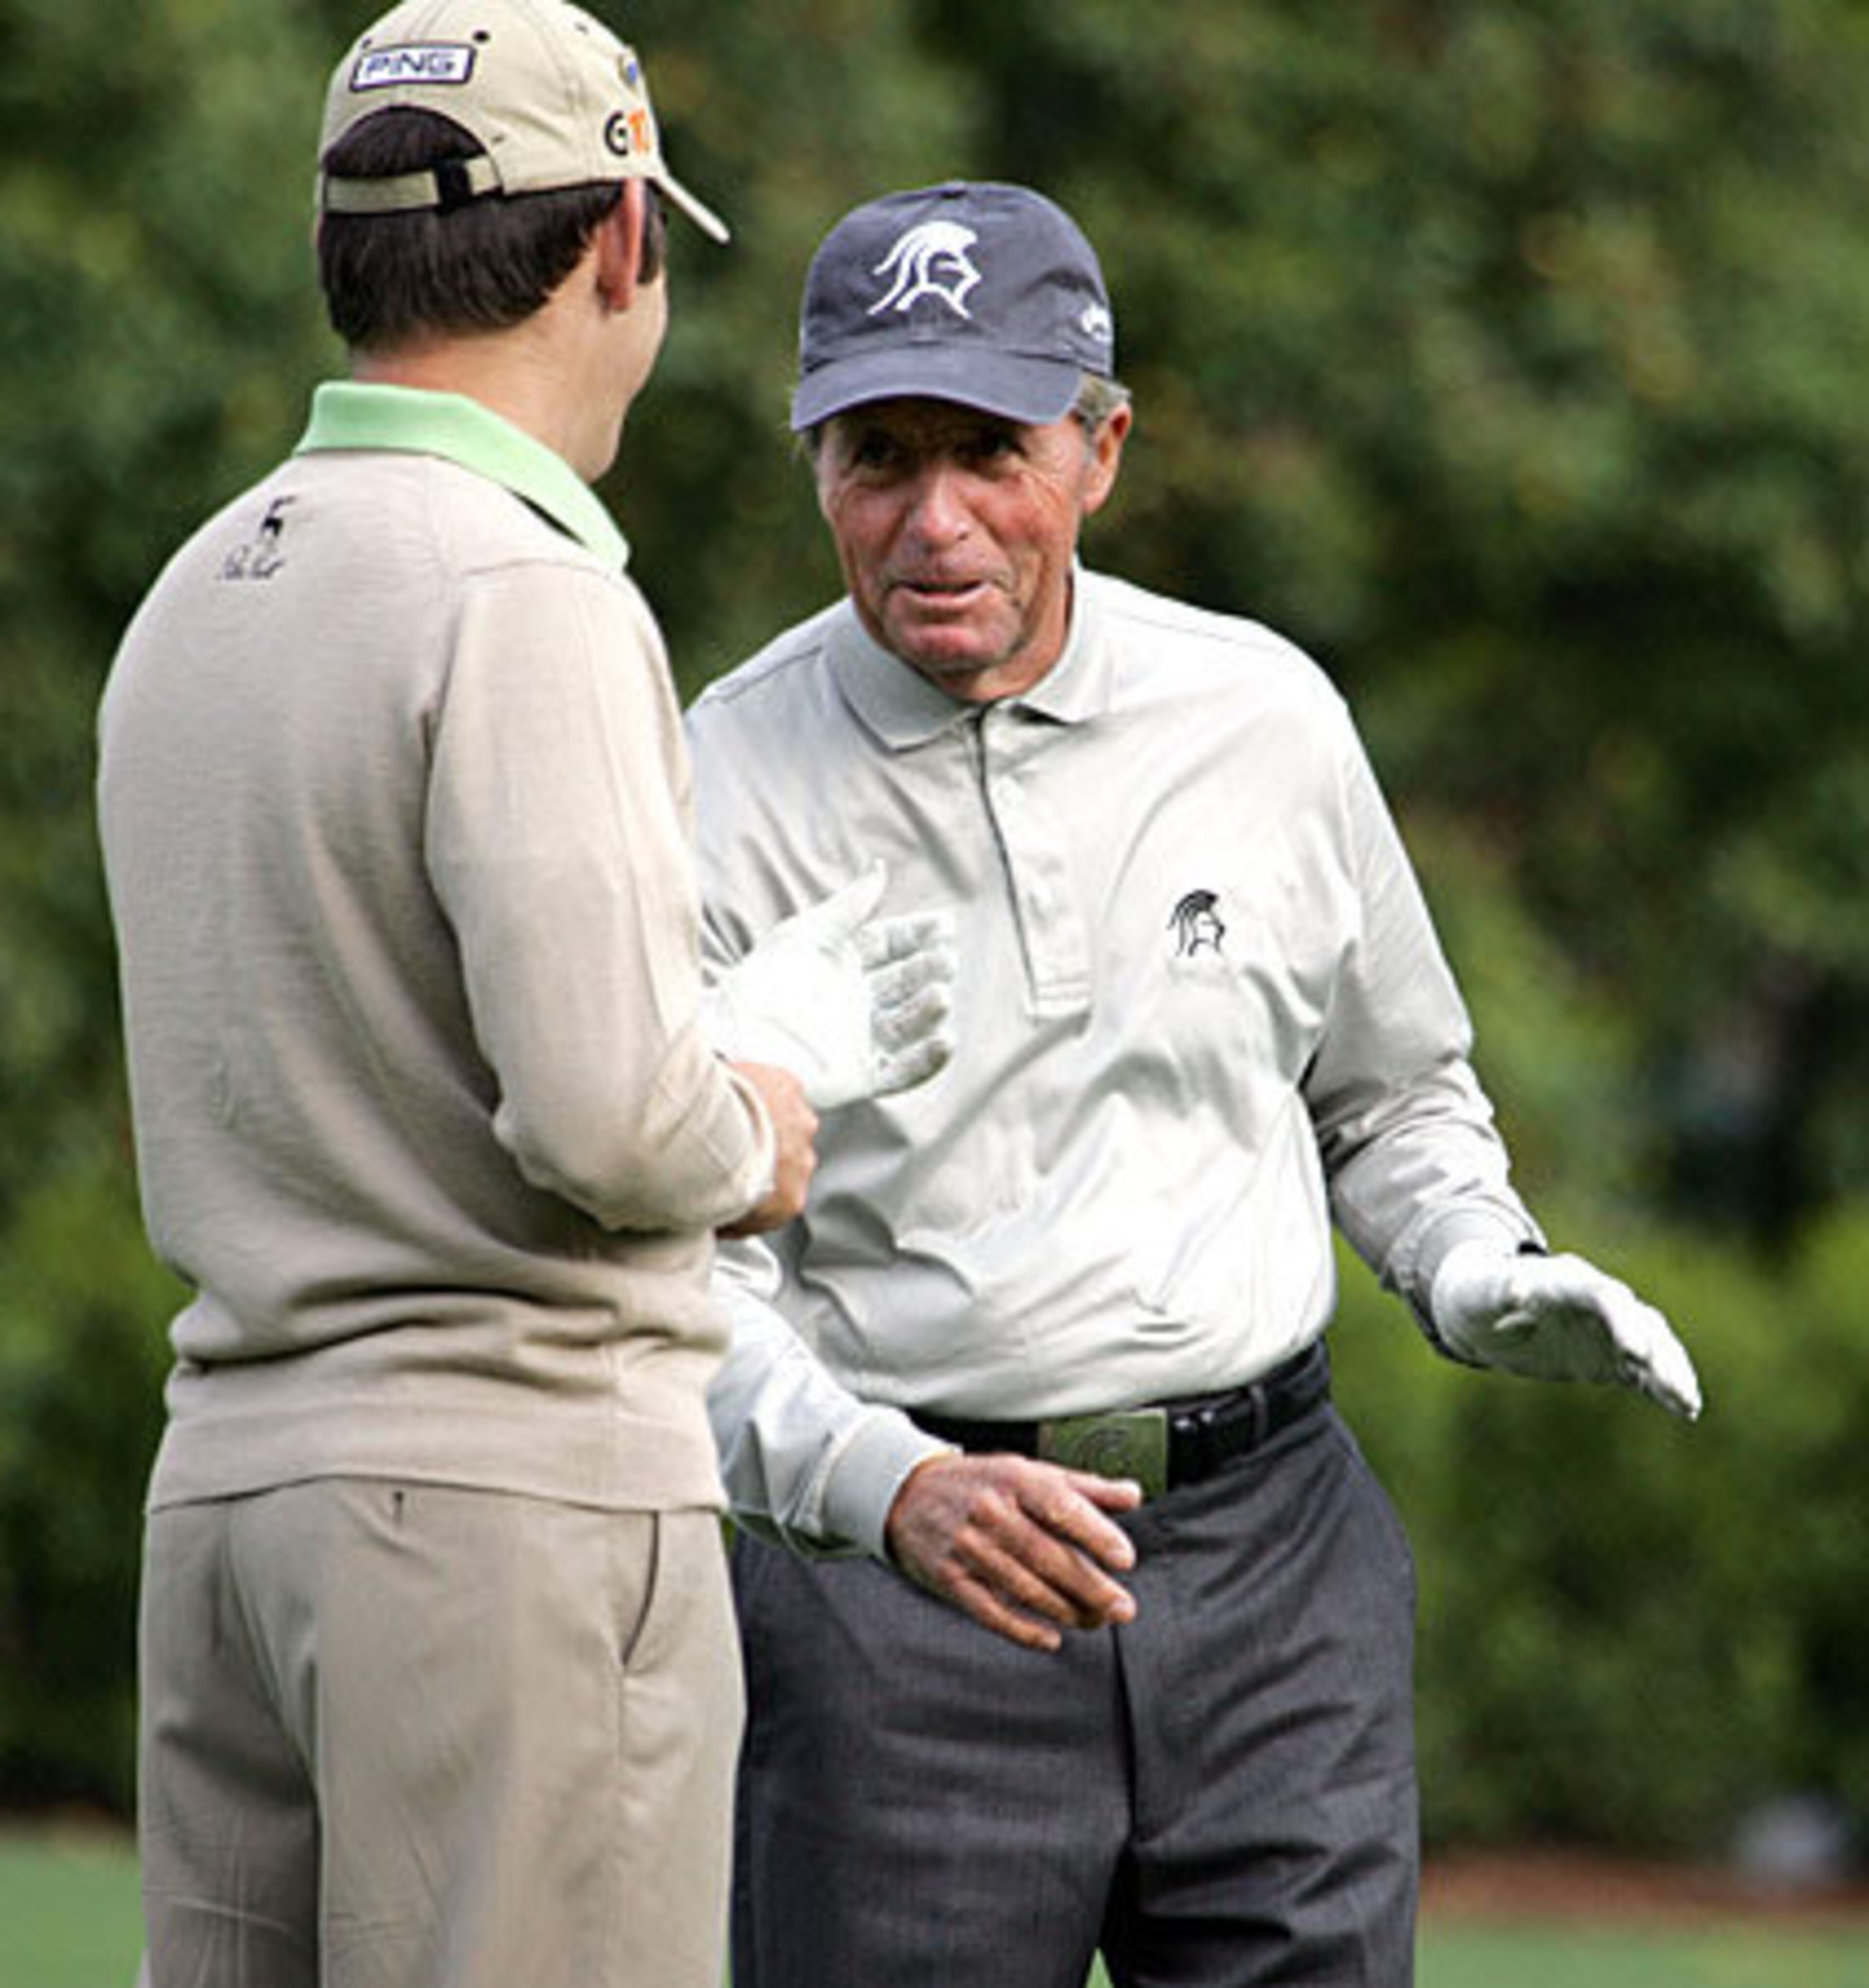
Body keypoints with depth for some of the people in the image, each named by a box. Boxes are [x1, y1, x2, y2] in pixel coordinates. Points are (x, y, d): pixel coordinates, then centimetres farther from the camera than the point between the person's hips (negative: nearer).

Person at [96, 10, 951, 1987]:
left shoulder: (193, 600, 13)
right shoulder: (527, 599, -14)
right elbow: (607, 1116, -22)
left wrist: (738, 1051, 27)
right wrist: (759, 1138, 0)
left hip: (227, 1479, 8)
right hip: (517, 1481, -8)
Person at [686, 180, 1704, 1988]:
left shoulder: (1265, 721, 6)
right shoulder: (721, 802, -6)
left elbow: (1392, 1094, 21)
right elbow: (674, 1286, -12)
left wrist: (1480, 1281, -1)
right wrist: (897, 1490, -30)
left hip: (1271, 1561, 3)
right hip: (883, 1577, -3)